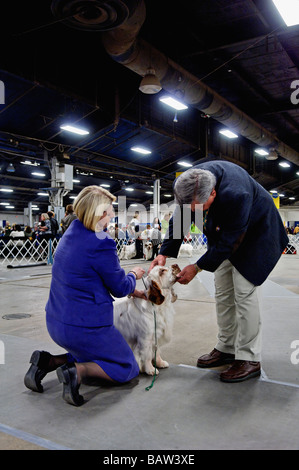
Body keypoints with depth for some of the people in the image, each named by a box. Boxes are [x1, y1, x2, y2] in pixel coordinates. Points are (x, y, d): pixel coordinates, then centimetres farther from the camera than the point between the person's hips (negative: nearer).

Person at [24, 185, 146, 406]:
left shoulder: (73, 231, 3)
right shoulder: (102, 243, -23)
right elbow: (120, 288, -9)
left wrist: (131, 290, 17)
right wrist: (134, 275, 12)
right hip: (85, 326, -8)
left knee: (92, 357, 29)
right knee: (127, 368, 11)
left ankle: (47, 362, 8)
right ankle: (77, 371, -12)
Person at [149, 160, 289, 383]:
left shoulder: (236, 194, -41)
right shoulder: (191, 183, -21)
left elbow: (229, 241, -30)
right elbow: (179, 220, -6)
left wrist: (198, 267, -25)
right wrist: (164, 253, -15)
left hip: (255, 230, -7)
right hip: (224, 232, 7)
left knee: (244, 293, -11)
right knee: (223, 293, 8)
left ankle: (249, 359, 1)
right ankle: (226, 349, 20)